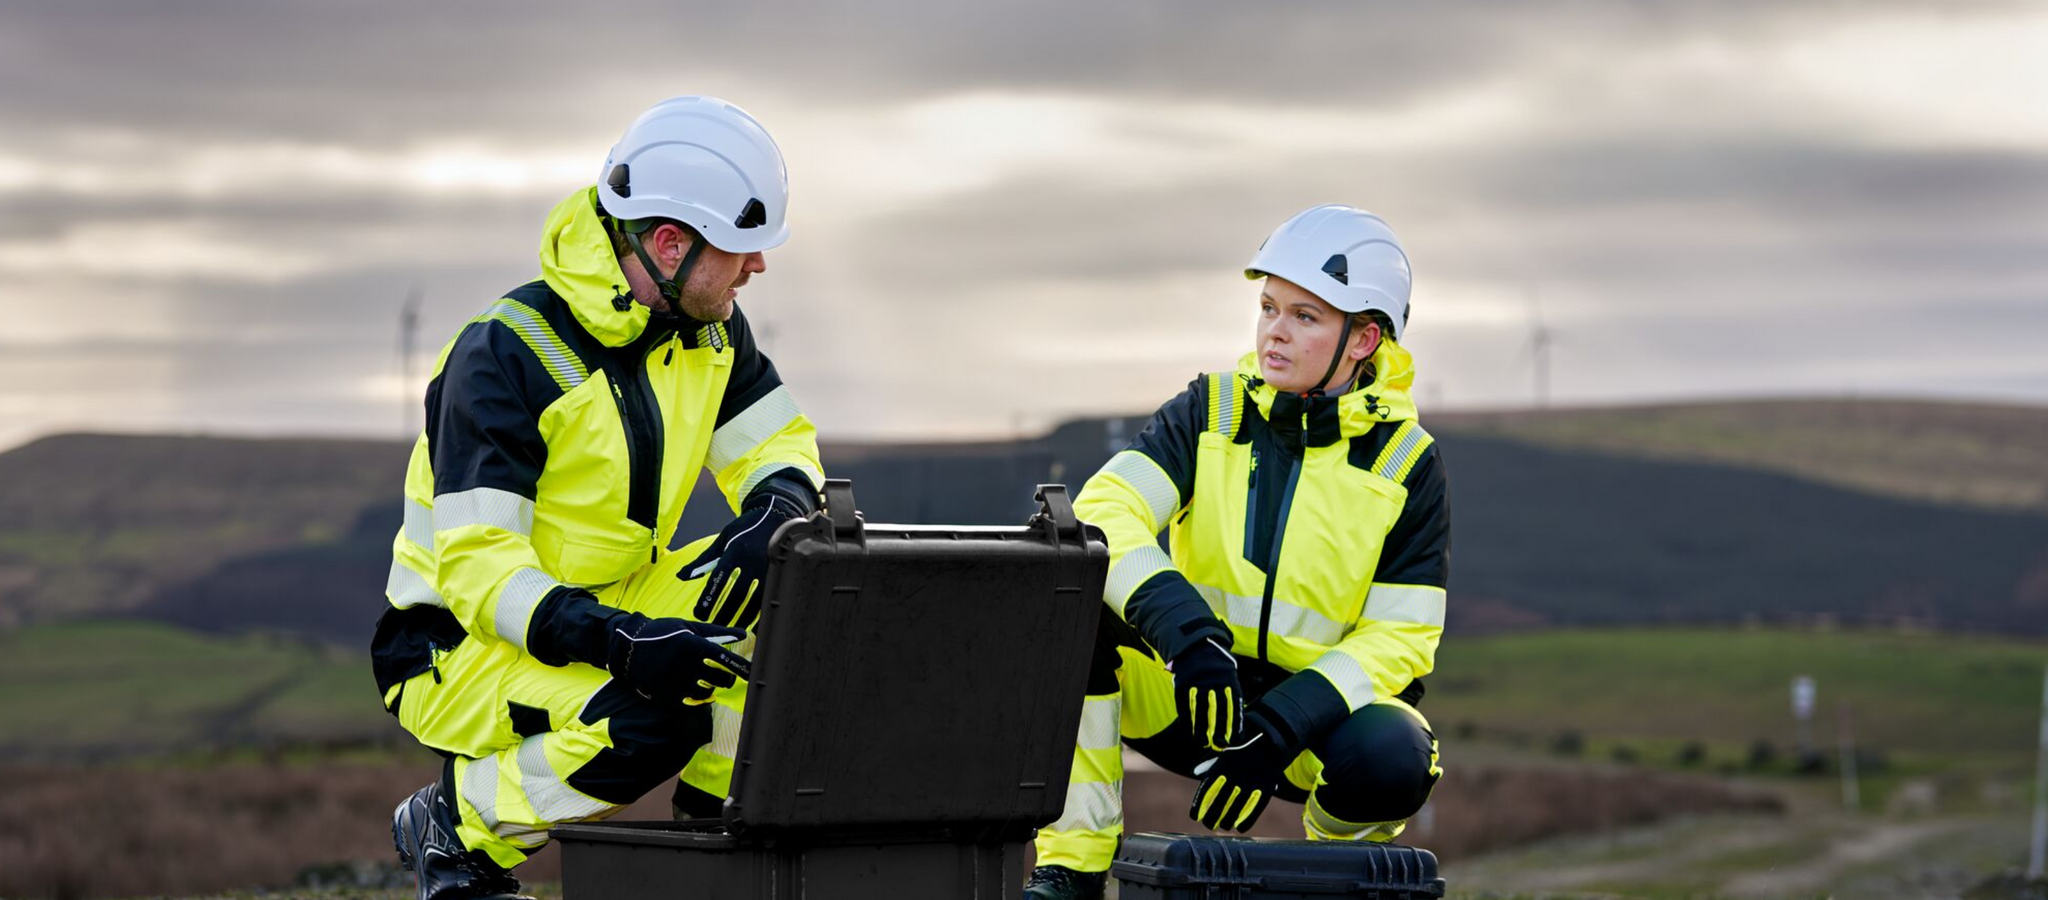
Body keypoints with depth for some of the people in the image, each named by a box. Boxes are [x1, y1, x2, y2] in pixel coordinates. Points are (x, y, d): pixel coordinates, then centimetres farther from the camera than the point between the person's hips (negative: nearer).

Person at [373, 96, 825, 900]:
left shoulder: (708, 331, 0)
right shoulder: (505, 354, -23)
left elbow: (781, 449, 7)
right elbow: (476, 568, -27)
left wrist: (770, 518, -20)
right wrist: (619, 642, -42)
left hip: (614, 605, 7)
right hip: (457, 643, -7)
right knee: (645, 726, -35)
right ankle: (455, 826, -8)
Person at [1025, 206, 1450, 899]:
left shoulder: (1405, 464, -3)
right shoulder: (1212, 413, -1)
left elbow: (1399, 637, -8)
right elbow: (1105, 509, -16)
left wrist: (1281, 728, -24)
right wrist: (1185, 632, -34)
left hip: (1319, 708, -1)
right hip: (1193, 696, 1)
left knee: (1392, 759, -35)